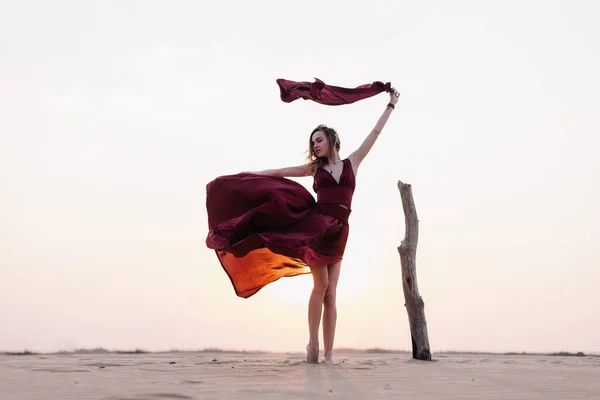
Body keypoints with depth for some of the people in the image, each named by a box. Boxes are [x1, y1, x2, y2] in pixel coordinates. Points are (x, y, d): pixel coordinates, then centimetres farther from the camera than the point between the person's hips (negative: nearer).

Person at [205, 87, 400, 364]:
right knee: (321, 285, -12)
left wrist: (390, 105, 20)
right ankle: (313, 345, -2)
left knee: (330, 292, -1)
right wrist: (250, 174, 14)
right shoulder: (315, 168, 15)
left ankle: (328, 352, -1)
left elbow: (375, 133, 17)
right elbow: (279, 172, 16)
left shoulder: (352, 162, 14)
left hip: (338, 231, 1)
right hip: (315, 225, -1)